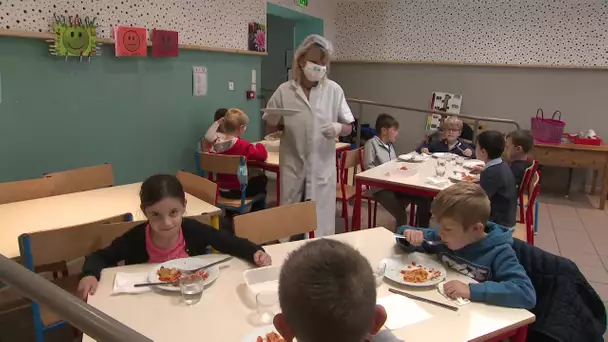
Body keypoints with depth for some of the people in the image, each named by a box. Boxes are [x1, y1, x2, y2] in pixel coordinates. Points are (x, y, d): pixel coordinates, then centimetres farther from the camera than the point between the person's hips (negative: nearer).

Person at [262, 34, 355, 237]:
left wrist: (338, 128, -18)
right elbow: (270, 126, 7)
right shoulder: (284, 91, -1)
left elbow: (349, 127, 4)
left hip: (322, 167, 0)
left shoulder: (334, 90, -1)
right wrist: (274, 121, -16)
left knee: (321, 223, 8)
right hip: (293, 166, 0)